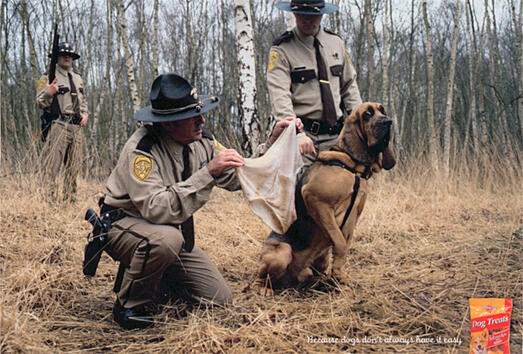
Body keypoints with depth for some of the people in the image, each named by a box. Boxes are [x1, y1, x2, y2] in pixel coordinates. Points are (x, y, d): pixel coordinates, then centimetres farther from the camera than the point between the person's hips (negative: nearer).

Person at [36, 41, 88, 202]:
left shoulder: (78, 78, 20)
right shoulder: (48, 77, 0)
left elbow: (83, 100, 31)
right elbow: (40, 103, -4)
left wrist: (85, 114, 13)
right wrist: (48, 93, -24)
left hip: (76, 127, 7)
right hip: (57, 126, -6)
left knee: (74, 165, 10)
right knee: (52, 165, -10)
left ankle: (70, 198, 18)